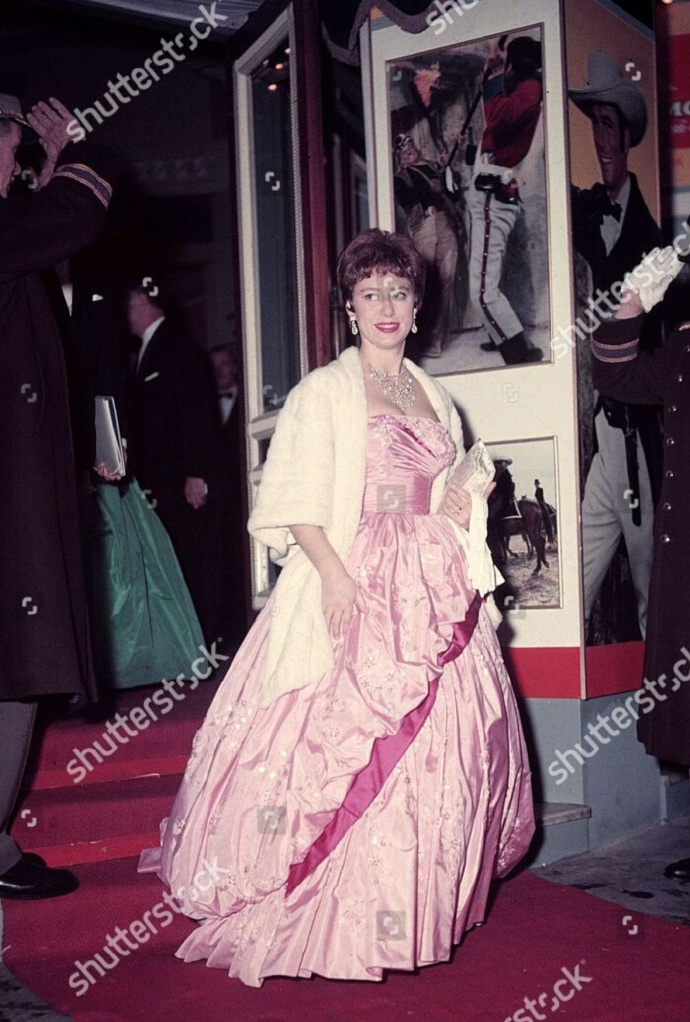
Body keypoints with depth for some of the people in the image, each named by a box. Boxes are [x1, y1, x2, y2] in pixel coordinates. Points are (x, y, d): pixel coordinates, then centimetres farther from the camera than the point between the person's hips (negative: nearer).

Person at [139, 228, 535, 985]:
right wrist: (336, 575, -21)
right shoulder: (323, 393, 0)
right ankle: (335, 916, -1)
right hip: (349, 584, -6)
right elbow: (298, 503, -8)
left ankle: (416, 900, 19)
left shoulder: (434, 399, 18)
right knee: (344, 740, -10)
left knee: (436, 741, 5)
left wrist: (460, 506, 4)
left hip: (432, 591, 6)